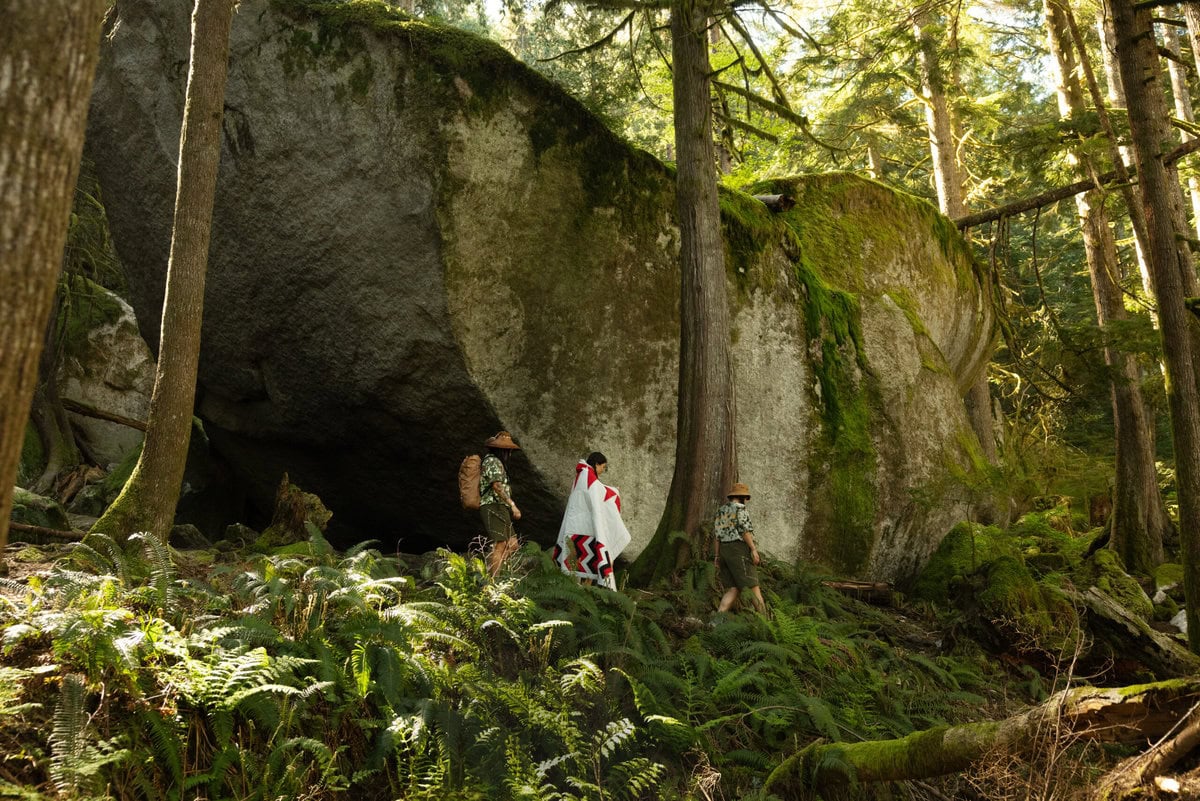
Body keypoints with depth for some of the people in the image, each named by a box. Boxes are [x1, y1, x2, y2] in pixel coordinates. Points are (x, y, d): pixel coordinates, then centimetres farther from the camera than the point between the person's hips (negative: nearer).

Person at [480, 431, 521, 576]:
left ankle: (489, 570, 6)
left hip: (500, 509, 10)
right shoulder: (493, 461, -8)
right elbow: (497, 486, -19)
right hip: (494, 507, -10)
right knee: (499, 545, -12)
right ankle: (493, 579, -11)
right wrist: (512, 504, -21)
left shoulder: (495, 461, 23)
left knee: (512, 545, 7)